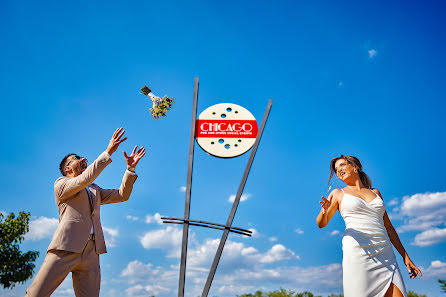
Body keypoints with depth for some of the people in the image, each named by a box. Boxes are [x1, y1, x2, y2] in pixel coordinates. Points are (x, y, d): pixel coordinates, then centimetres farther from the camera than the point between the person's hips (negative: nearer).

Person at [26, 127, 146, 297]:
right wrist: (108, 152, -16)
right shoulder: (61, 183, 8)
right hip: (66, 248, -5)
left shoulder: (95, 191, 26)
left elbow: (122, 195, 19)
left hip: (91, 253, 5)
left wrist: (130, 168, 7)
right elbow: (84, 180, -12)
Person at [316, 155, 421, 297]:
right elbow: (321, 223, 6)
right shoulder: (338, 193, 13)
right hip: (357, 252, -3)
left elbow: (388, 226, 23)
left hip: (385, 254, 3)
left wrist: (405, 256, 18)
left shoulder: (375, 192, 22)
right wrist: (325, 210, -16)